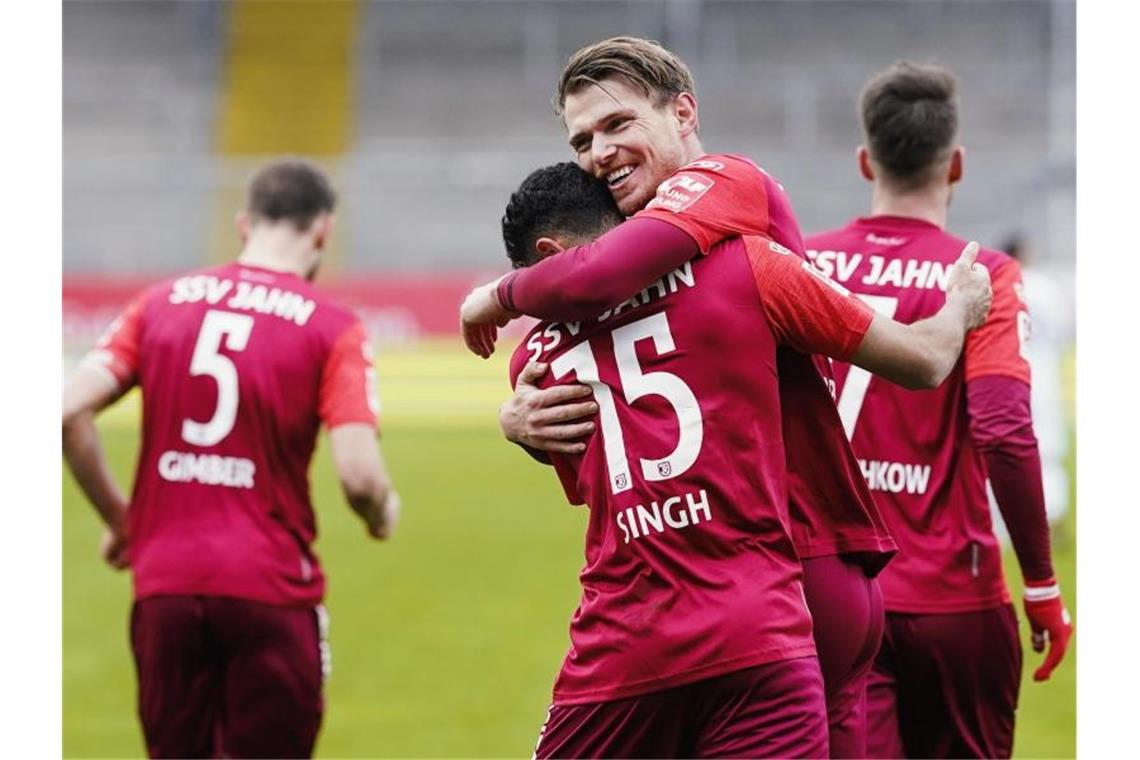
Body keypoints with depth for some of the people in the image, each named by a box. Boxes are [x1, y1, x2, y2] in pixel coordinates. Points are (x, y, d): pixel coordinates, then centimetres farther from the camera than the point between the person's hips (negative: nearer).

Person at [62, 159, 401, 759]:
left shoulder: (160, 304, 7)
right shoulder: (331, 329, -4)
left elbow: (67, 411, -2)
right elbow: (359, 474, -14)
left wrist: (117, 515, 11)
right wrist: (383, 514, 9)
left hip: (163, 581, 3)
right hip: (269, 590, -3)